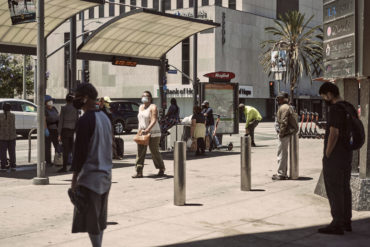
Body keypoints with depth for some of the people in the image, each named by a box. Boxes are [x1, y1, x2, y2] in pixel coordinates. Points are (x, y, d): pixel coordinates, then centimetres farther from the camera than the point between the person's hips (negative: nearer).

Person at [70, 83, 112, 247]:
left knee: (90, 219, -1)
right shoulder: (104, 117, 11)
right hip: (105, 174, 9)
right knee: (100, 218, 15)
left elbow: (80, 151, -16)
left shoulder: (85, 120, -15)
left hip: (90, 176, -9)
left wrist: (74, 178, -12)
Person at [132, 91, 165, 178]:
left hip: (153, 133, -6)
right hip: (142, 133, 7)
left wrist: (147, 130, -35)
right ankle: (139, 172, -1)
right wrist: (139, 130, 14)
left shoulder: (153, 107, -9)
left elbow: (154, 120, -21)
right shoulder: (141, 107, 15)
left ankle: (161, 169, 20)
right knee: (140, 152, -2)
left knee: (155, 152, 0)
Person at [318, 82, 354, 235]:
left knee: (334, 189, -4)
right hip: (347, 154, 9)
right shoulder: (350, 108, 12)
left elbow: (334, 133, -23)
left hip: (334, 155, -9)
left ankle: (337, 225, -1)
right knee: (344, 188, 15)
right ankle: (346, 221, 22)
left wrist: (327, 156, -17)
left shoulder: (335, 109, -18)